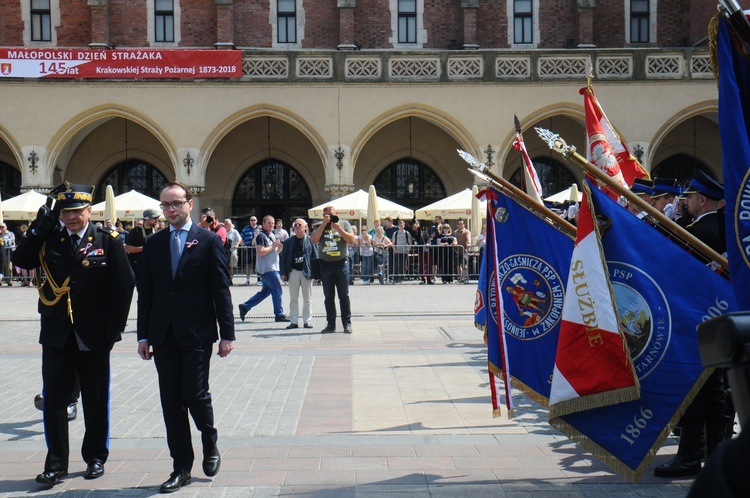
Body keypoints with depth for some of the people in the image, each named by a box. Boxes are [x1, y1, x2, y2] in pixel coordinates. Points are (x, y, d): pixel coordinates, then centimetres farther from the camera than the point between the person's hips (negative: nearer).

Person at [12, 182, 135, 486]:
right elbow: (20, 260, -8)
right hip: (57, 335, 2)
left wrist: (114, 328, -8)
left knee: (96, 401, 10)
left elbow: (125, 285, -4)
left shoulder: (107, 241, -2)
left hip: (93, 336, -2)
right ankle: (56, 464, 14)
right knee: (54, 400, 3)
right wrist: (40, 227, -14)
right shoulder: (49, 240, 6)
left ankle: (95, 458, 25)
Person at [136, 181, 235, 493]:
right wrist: (143, 335, 6)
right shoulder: (153, 244, 10)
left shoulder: (209, 241, 0)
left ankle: (210, 444, 24)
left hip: (197, 335, -4)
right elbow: (145, 292, 11)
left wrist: (227, 334, -6)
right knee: (171, 402, 6)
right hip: (163, 336, 4)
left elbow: (221, 290, -3)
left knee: (196, 395, -6)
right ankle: (181, 467, 15)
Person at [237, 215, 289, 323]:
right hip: (267, 268, -10)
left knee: (266, 290, 14)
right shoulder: (261, 236, -13)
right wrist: (273, 246, -17)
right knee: (277, 291, -5)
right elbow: (261, 252, -22)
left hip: (272, 268, 10)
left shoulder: (271, 235, 18)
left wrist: (279, 248, 3)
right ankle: (279, 314, 3)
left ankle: (245, 307, 17)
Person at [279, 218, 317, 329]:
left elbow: (315, 256, -1)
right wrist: (283, 273, -1)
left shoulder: (310, 240, -1)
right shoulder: (289, 242, 5)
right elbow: (283, 258, 6)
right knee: (293, 298, 7)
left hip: (307, 272, -2)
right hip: (293, 272, 2)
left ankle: (307, 321, 13)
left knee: (307, 299, 6)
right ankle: (293, 321, 12)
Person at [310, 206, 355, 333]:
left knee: (344, 296, 0)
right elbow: (313, 240, -9)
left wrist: (338, 228, -13)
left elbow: (351, 240, -5)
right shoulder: (320, 227, 8)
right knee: (328, 297, 7)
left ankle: (347, 324, 4)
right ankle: (330, 324, 13)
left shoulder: (344, 224, 5)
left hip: (341, 264, -2)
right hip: (325, 265, 2)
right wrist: (324, 224, -10)